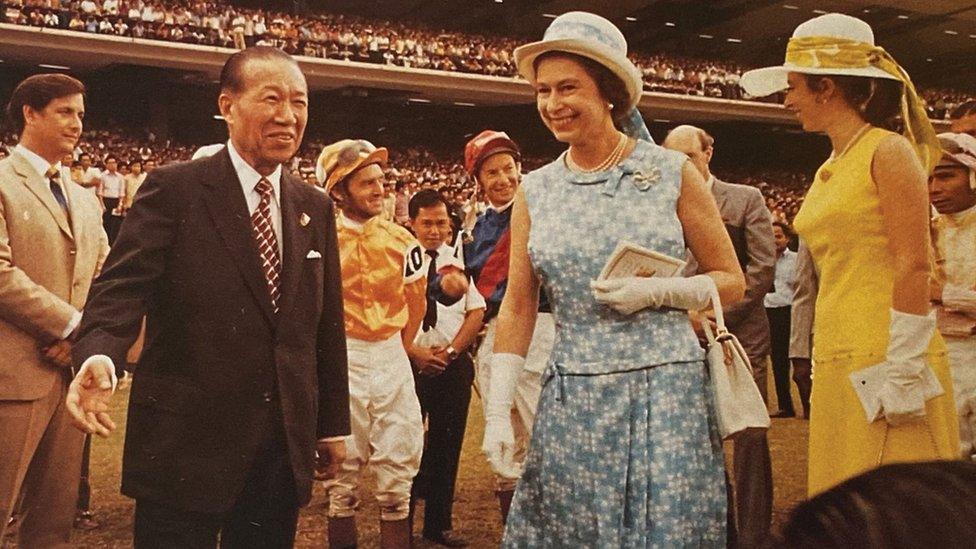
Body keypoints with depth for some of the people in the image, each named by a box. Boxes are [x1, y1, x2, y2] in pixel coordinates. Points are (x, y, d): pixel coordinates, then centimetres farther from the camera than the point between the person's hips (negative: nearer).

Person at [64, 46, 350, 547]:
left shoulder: (315, 208, 10)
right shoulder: (174, 189, -5)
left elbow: (327, 324, 12)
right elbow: (124, 286, -13)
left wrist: (333, 425, 13)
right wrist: (99, 356, -34)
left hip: (285, 449, 5)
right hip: (186, 444, -4)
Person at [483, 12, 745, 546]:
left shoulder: (672, 172, -2)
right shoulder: (534, 191, 5)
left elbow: (731, 281, 2)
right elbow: (517, 307, 7)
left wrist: (655, 291, -15)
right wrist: (497, 411, 2)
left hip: (664, 387, -2)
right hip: (571, 400, 2)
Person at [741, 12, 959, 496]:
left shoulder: (888, 153, -7)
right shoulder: (827, 172, 16)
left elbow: (913, 267, -13)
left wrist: (903, 371, -16)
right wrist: (822, 363, 17)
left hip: (885, 361, -8)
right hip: (837, 365, 8)